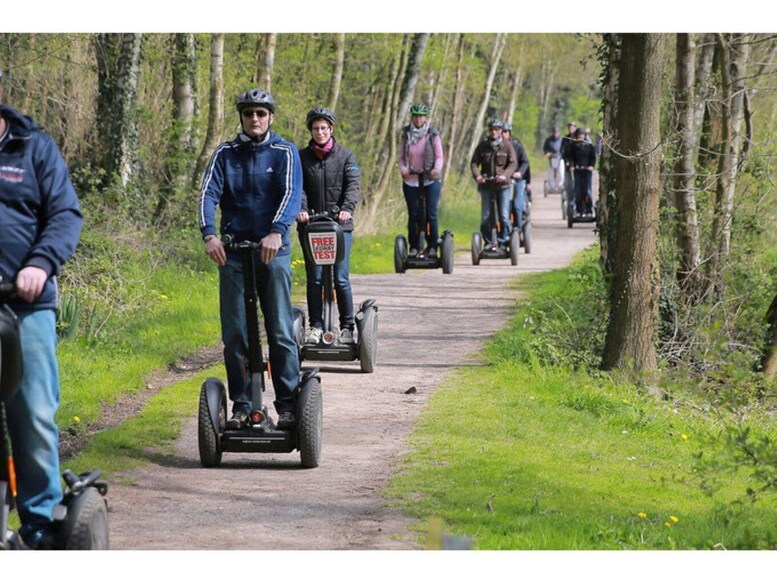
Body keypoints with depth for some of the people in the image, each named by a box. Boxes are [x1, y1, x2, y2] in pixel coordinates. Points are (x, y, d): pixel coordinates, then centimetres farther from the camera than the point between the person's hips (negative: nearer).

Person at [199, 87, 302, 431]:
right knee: (234, 335, 2)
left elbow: (291, 194, -11)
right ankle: (241, 406, 10)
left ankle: (287, 405, 1)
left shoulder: (284, 152, 3)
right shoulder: (225, 154, 9)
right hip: (232, 251, 2)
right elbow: (209, 193, -4)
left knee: (280, 332, -4)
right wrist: (209, 234, -22)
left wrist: (277, 231, -29)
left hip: (273, 250, -2)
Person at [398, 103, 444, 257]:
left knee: (431, 214, -5)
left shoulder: (432, 135, -1)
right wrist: (402, 168, -13)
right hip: (410, 181, 2)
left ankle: (432, 246, 4)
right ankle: (414, 246, 10)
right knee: (413, 215, 3)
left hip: (430, 181, -2)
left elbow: (439, 157, -1)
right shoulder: (406, 135, 6)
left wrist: (437, 169, -21)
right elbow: (401, 157, 8)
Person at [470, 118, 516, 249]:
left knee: (504, 215, -4)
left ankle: (503, 241, 6)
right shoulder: (482, 146, 5)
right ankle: (488, 242, 11)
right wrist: (477, 175, -16)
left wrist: (505, 175, -21)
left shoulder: (507, 146, 1)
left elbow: (513, 163, -4)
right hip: (486, 185, 1)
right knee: (485, 216, 0)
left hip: (502, 184, -1)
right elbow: (474, 162, 3)